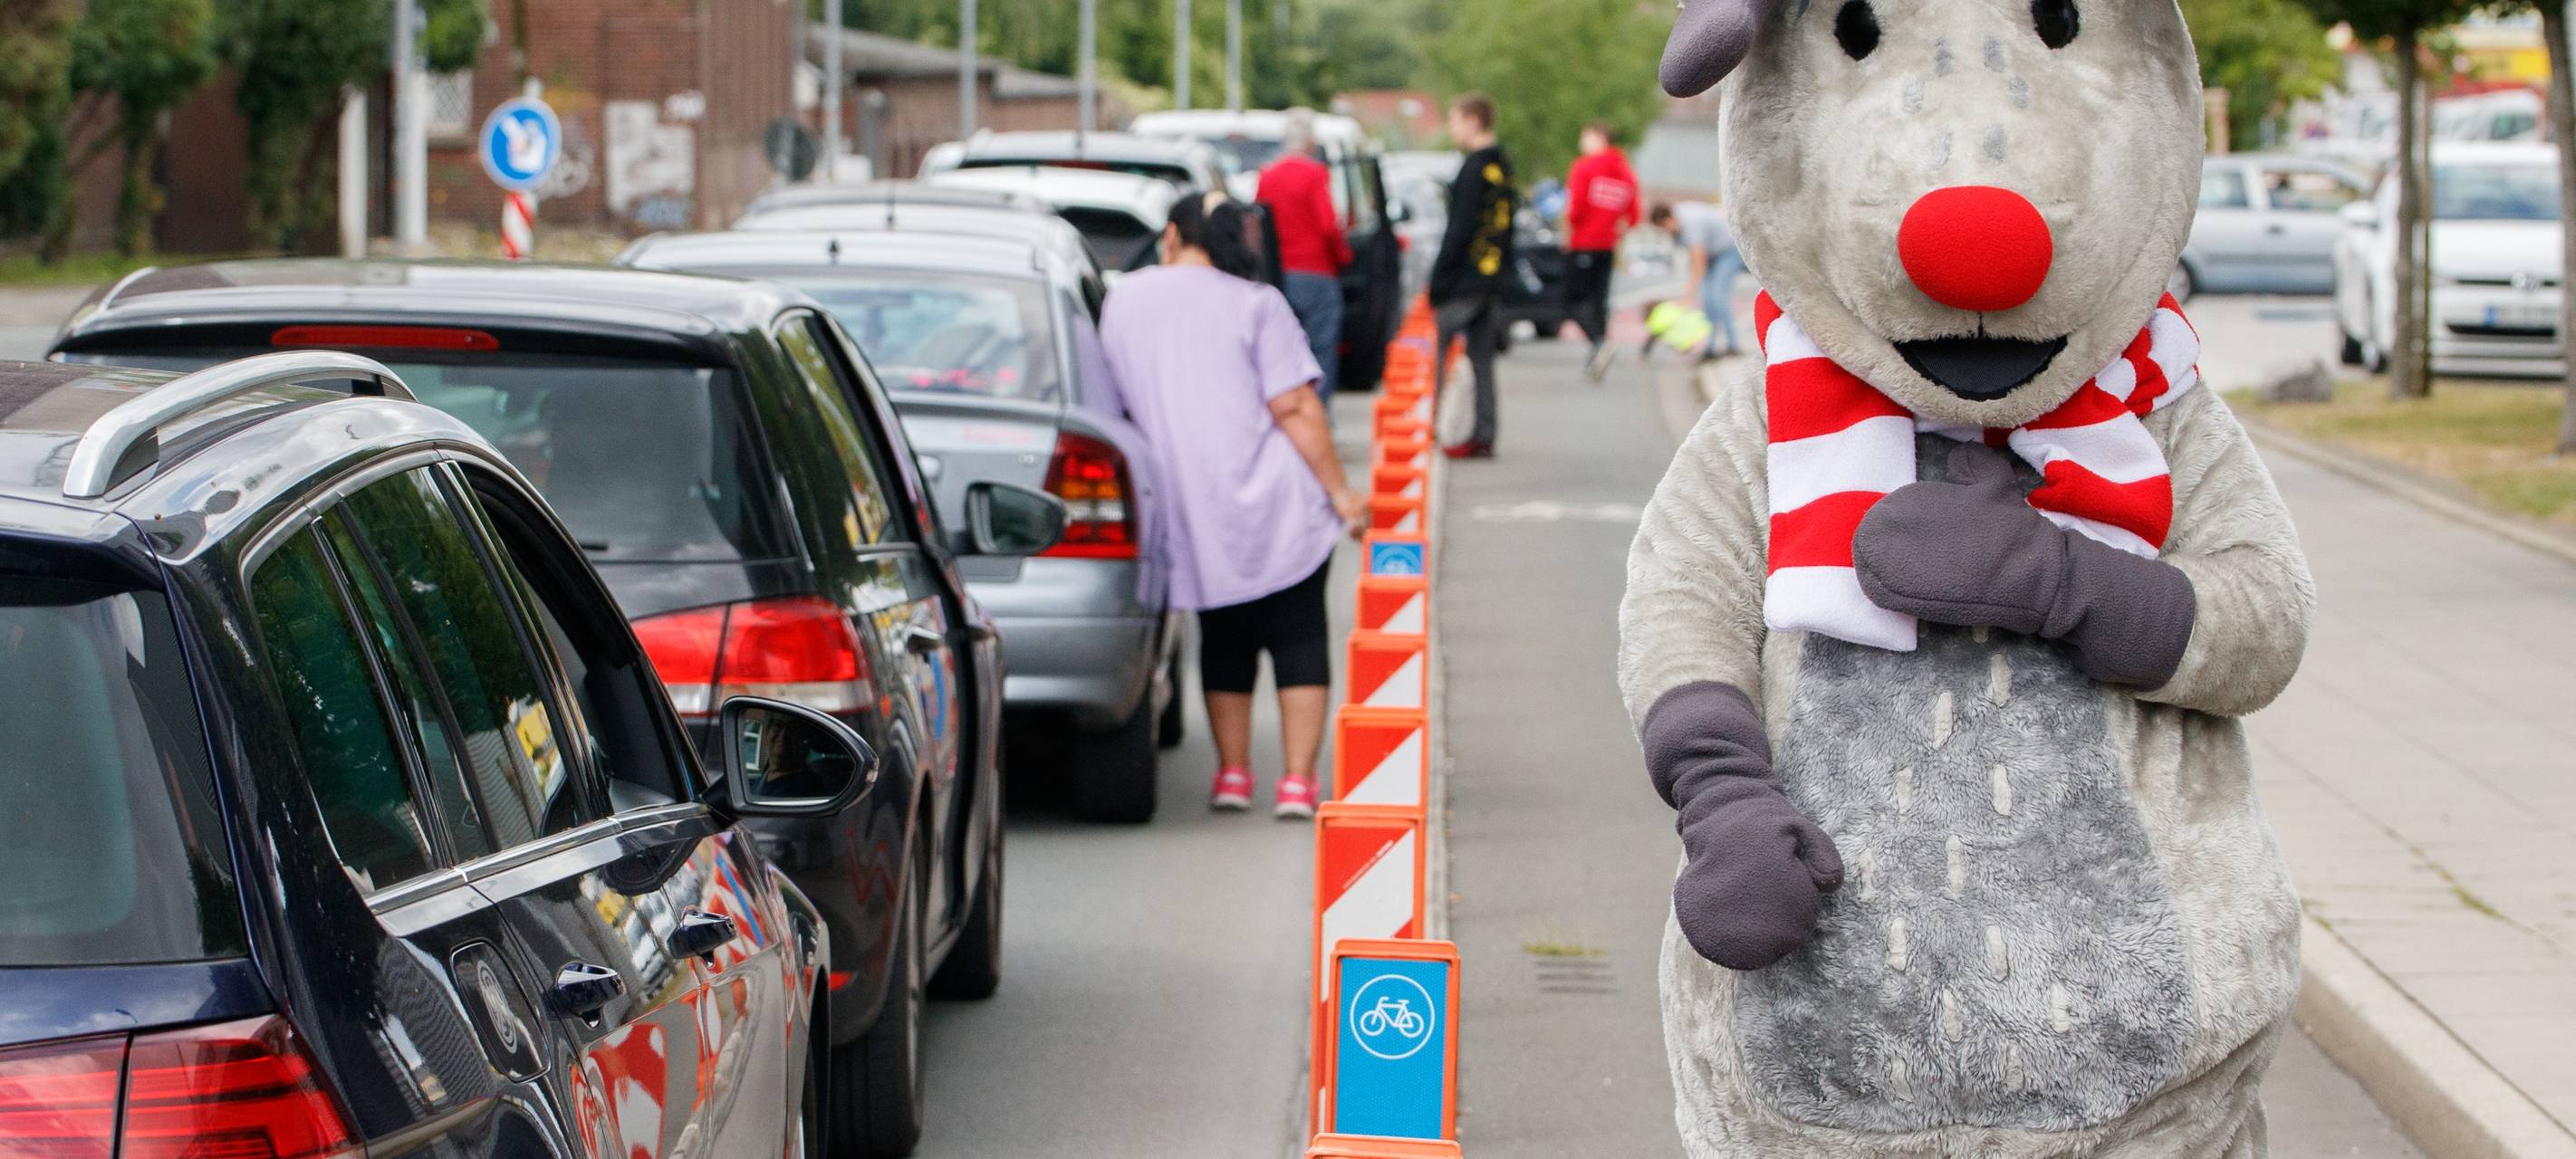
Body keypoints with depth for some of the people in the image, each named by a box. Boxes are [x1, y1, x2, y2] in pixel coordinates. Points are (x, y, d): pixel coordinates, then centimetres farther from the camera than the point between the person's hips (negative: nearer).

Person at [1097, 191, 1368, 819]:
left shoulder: (1121, 300, 7)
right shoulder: (1255, 303, -3)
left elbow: (1119, 404, 13)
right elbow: (1294, 406, -10)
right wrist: (1340, 493, -6)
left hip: (1190, 510, 3)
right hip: (1277, 507, -3)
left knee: (1224, 642, 18)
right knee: (1298, 641, 4)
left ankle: (1233, 773, 17)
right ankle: (1298, 780, -4)